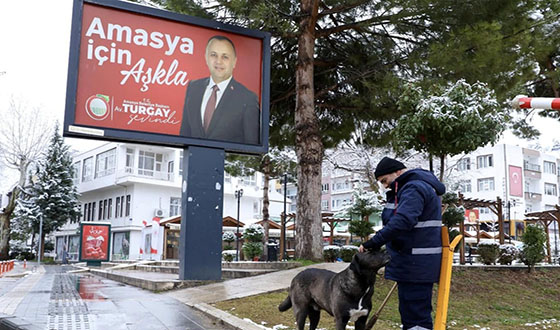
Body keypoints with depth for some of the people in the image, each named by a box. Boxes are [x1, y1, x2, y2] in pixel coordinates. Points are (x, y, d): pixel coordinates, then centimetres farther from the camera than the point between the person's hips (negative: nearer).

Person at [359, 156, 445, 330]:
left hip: (415, 264, -11)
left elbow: (402, 221, -30)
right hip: (411, 263, 11)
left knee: (415, 313, -7)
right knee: (409, 310, 16)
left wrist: (374, 242, -28)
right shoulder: (417, 186, 18)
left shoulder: (413, 189, -16)